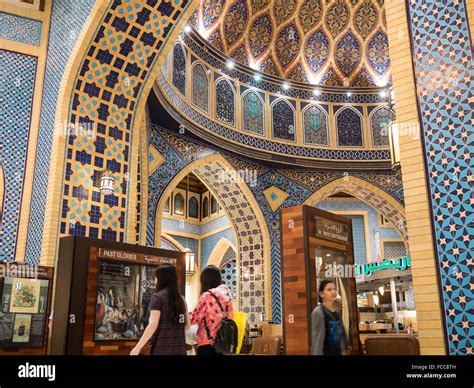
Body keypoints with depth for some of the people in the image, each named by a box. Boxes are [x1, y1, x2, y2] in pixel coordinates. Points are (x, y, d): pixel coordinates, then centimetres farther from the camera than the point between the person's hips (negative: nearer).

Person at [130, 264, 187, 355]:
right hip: (180, 348, 5)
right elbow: (186, 325, 14)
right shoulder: (181, 298, 12)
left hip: (162, 347, -5)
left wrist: (138, 347, -11)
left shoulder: (157, 296, -4)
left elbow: (153, 324, -13)